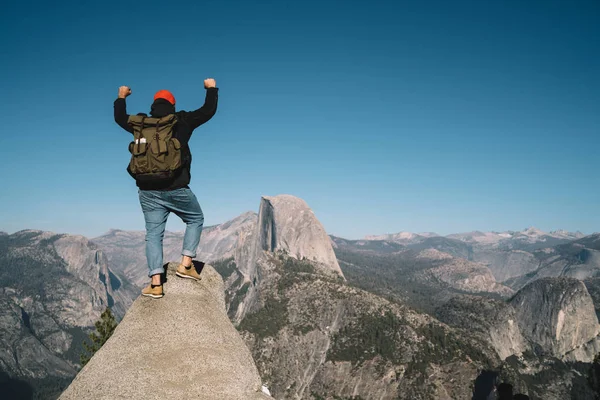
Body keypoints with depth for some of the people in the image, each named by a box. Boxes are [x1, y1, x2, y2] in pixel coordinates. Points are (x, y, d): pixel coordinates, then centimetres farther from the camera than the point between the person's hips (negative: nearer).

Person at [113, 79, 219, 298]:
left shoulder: (141, 124, 7)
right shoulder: (182, 121, -2)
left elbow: (120, 119, 26)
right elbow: (208, 111, 6)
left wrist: (121, 98, 43)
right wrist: (211, 88, 23)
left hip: (148, 191, 3)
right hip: (177, 189, -3)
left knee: (153, 233, 8)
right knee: (195, 220, 19)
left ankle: (156, 283, 2)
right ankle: (186, 264, 8)